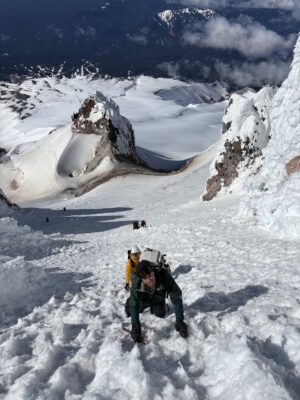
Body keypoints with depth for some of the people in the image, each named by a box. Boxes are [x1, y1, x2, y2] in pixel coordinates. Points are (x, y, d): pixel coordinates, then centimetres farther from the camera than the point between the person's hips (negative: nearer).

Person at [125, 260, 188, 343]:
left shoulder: (163, 276, -44)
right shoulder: (136, 282, -42)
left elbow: (176, 297, -41)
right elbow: (134, 306, -37)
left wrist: (179, 321, -44)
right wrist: (135, 327, -43)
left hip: (158, 300, 0)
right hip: (143, 300, 0)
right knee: (130, 310, -7)